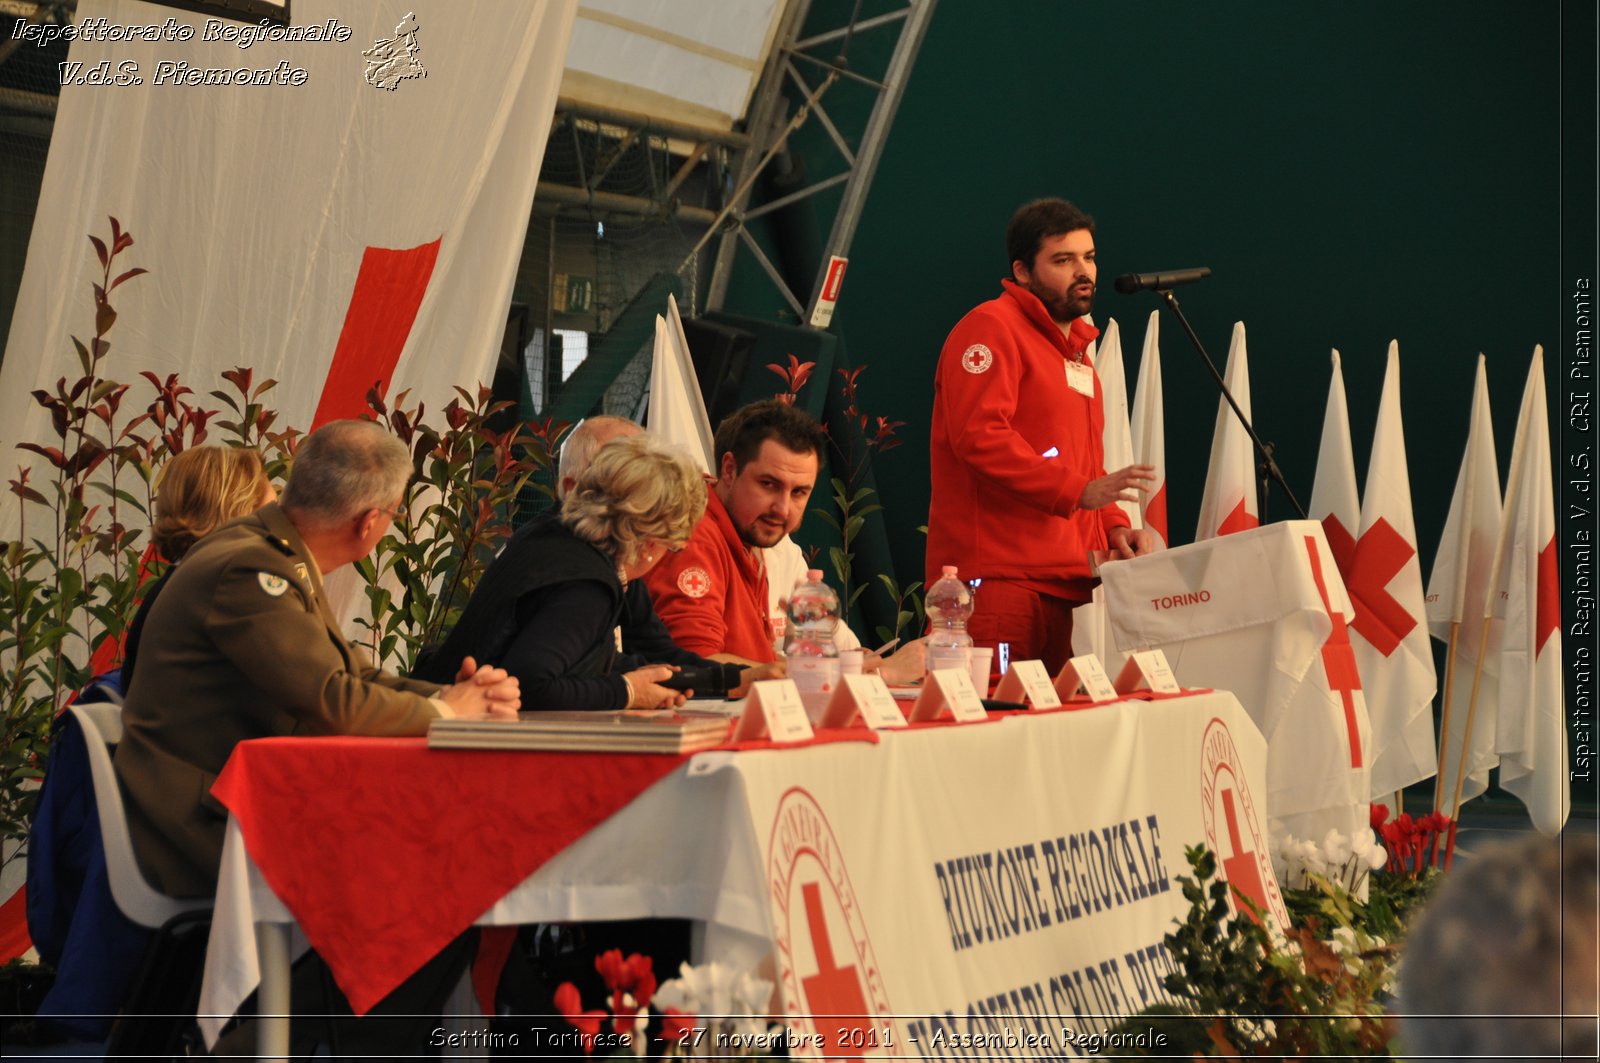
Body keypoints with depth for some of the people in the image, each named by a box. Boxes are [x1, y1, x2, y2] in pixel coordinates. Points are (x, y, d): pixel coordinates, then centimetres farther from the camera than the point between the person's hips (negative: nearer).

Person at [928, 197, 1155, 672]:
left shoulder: (1075, 345, 26)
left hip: (1068, 583, 9)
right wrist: (1078, 491, -21)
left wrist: (1113, 526, 13)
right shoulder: (991, 328, -4)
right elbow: (978, 435, -18)